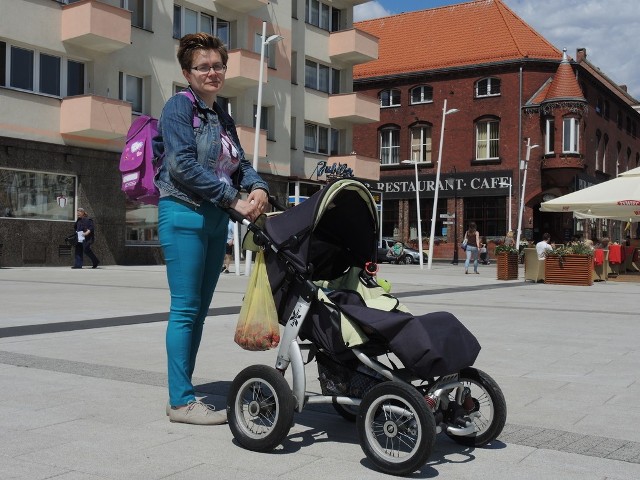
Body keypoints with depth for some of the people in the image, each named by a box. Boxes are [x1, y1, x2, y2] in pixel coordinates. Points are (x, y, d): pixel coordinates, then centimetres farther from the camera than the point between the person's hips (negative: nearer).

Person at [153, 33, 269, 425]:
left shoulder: (223, 117, 19)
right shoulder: (180, 106, -4)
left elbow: (241, 164, 14)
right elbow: (183, 164, -16)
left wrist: (259, 188, -9)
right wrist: (235, 199, -17)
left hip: (216, 220, 8)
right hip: (184, 215, -8)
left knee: (199, 310, 9)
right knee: (185, 308, -7)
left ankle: (183, 393, 17)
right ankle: (181, 401, 0)